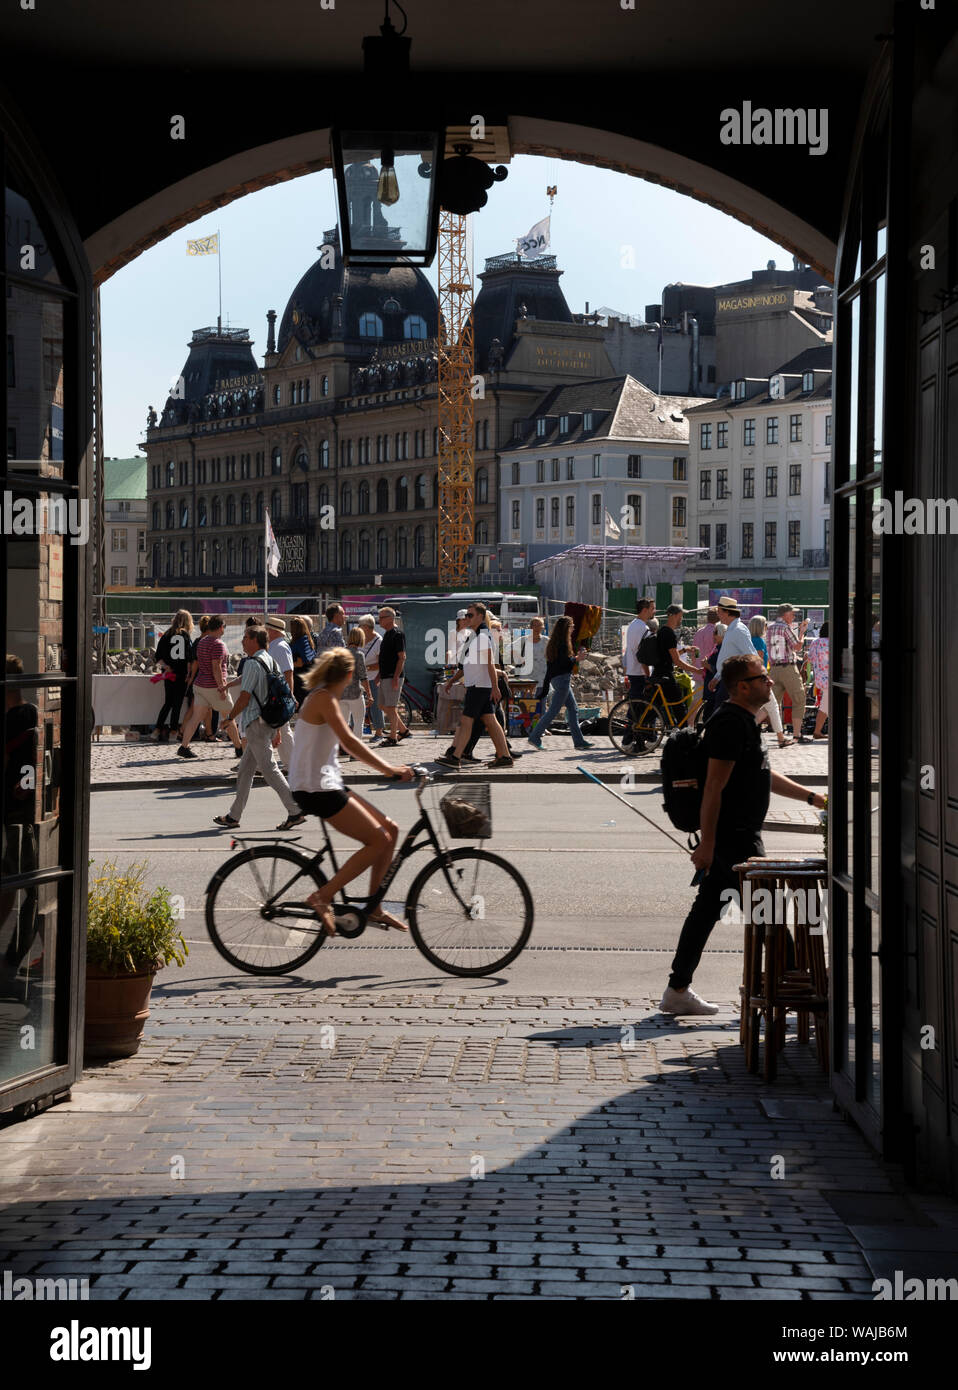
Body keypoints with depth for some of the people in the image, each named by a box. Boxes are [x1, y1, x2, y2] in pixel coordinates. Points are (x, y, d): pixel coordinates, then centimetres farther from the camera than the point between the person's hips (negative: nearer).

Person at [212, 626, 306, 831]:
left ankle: (295, 811, -10)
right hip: (269, 721, 9)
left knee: (268, 768, -7)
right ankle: (234, 816, 19)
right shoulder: (271, 662, 13)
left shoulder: (252, 663, -14)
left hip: (256, 722, -9)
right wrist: (276, 730, 20)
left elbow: (244, 698, -16)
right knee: (245, 768, 14)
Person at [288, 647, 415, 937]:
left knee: (390, 829, 8)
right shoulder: (323, 698, -13)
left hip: (327, 785, 10)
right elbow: (350, 742, -23)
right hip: (315, 789, -10)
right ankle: (323, 897, -9)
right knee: (379, 841, -11)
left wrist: (389, 768, 12)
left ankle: (373, 908, 11)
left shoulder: (323, 698, 17)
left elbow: (348, 745, 19)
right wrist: (388, 769, -24)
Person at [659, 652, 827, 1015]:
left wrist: (811, 797, 25)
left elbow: (765, 776, 27)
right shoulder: (731, 724, -17)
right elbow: (714, 788, -20)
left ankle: (677, 991, 13)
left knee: (707, 909, 11)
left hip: (741, 834, 11)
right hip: (734, 839, -11)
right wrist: (707, 842, -22)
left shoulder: (743, 722, 17)